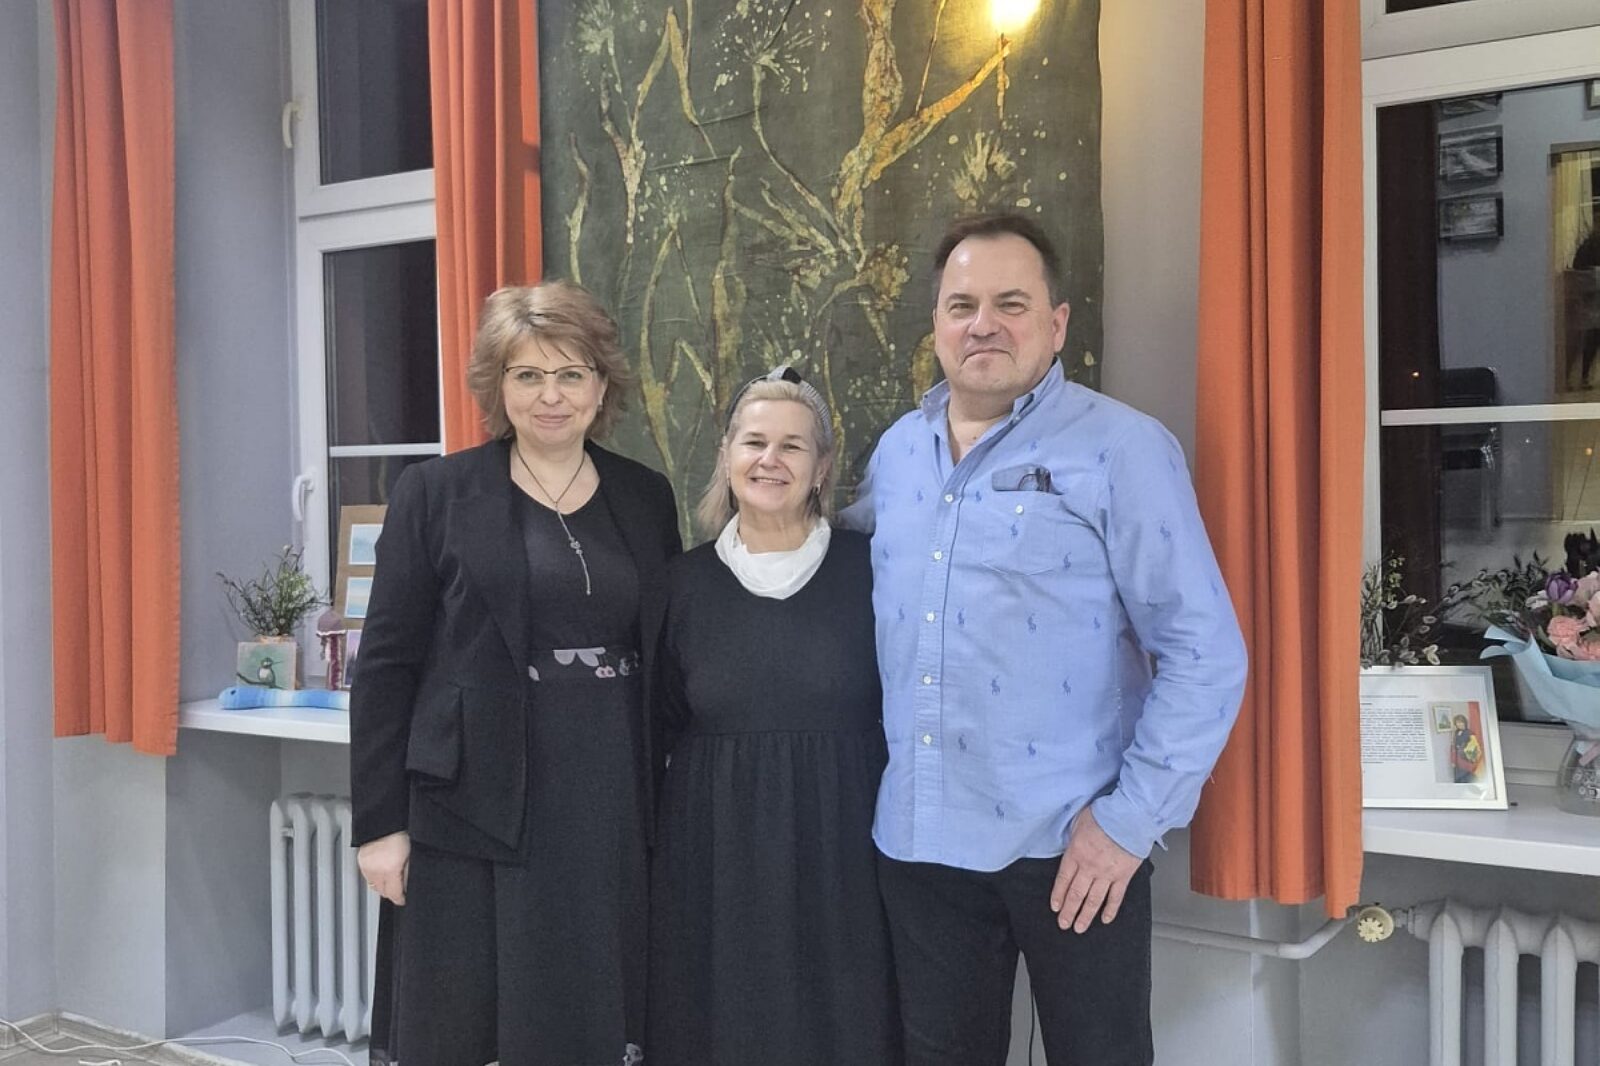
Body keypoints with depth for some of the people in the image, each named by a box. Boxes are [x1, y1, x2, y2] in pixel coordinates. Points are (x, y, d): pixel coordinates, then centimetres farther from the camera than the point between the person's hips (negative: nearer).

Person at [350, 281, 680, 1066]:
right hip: (472, 805, -2)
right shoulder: (435, 493, -2)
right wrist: (378, 821, -7)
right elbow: (387, 662, -3)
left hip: (611, 806, 3)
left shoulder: (647, 498, 8)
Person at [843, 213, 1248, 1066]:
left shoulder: (1123, 450, -9)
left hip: (1072, 844, -5)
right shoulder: (896, 452, 8)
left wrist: (1131, 817, -15)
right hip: (918, 838, 5)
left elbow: (1204, 652, -12)